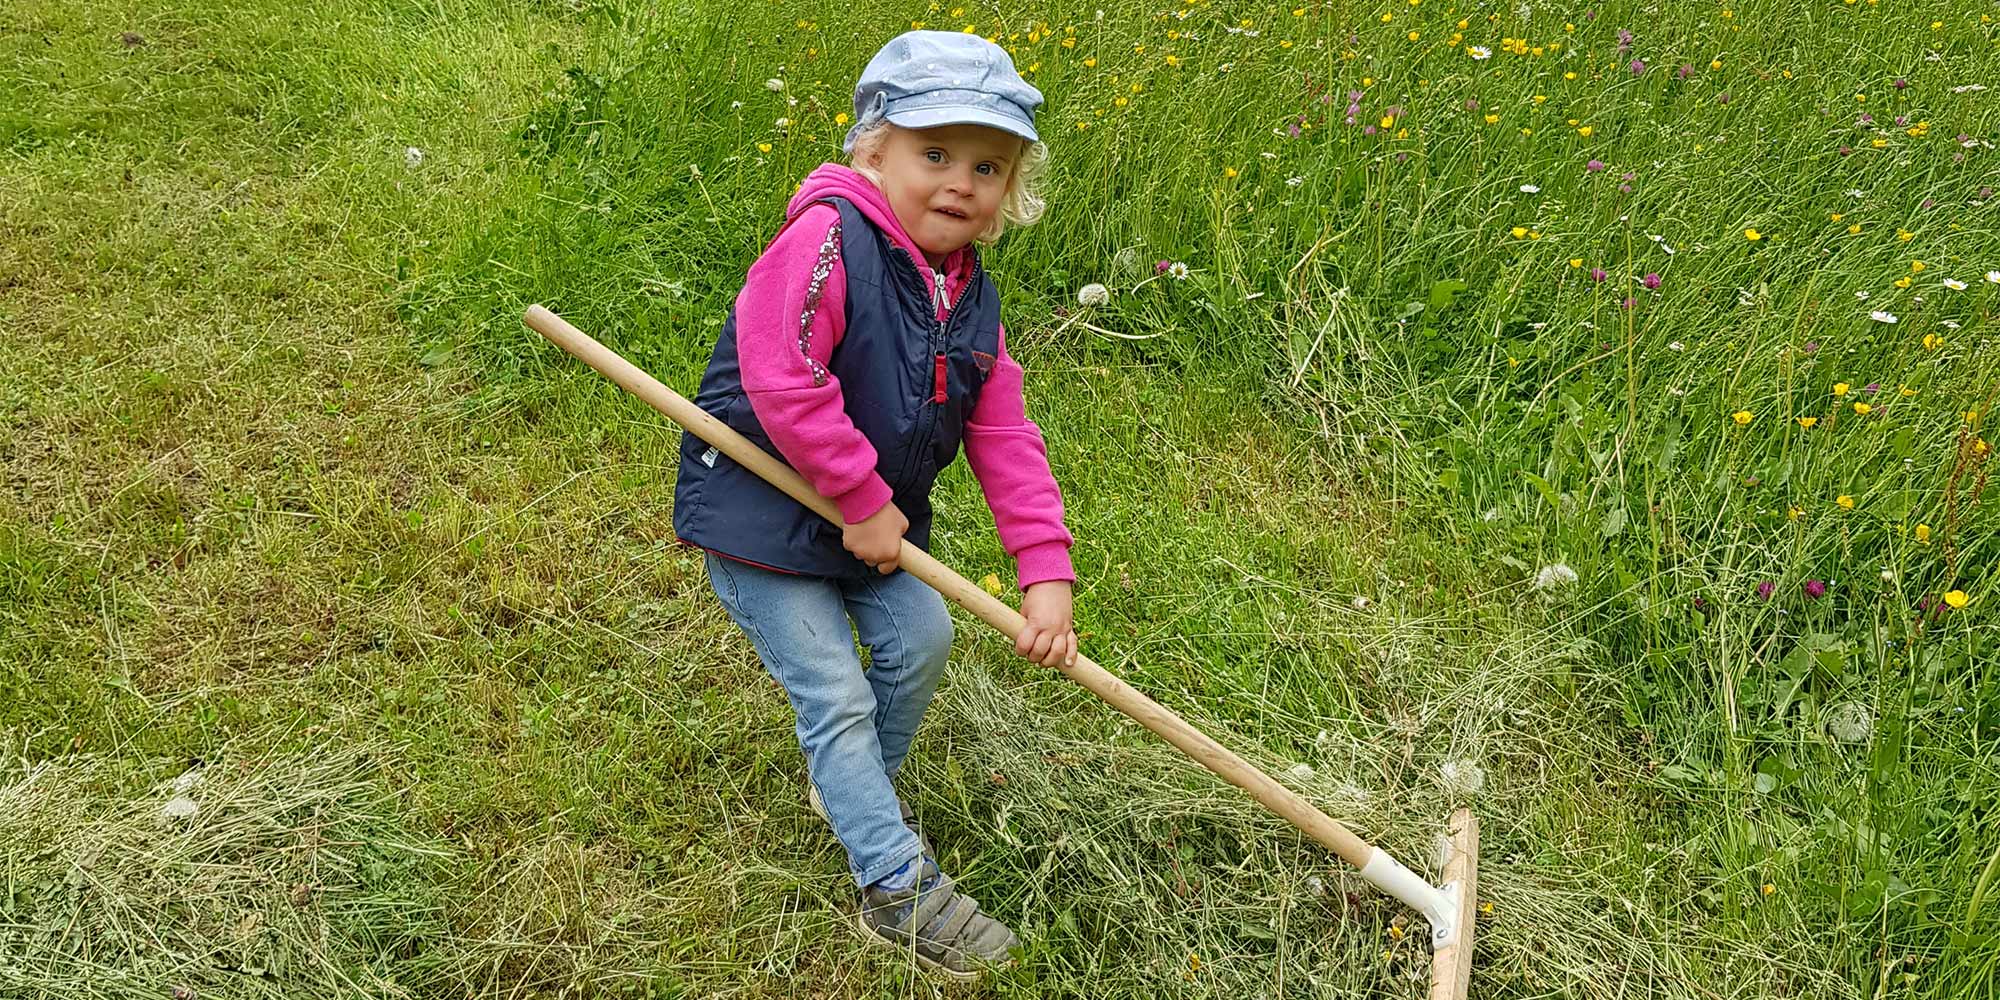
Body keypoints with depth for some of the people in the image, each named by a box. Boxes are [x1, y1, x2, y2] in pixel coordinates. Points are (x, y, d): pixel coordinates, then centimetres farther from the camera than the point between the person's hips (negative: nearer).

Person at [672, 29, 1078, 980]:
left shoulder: (973, 302, 0)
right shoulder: (828, 238, -25)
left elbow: (1006, 441, -1)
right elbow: (779, 379, -33)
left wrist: (1046, 573, -10)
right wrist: (863, 500, -25)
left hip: (873, 523, 8)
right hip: (757, 511, -7)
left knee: (920, 638, 10)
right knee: (836, 694, -3)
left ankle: (858, 788, 39)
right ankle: (898, 886, 10)